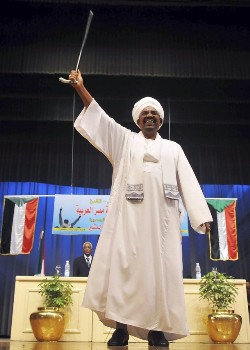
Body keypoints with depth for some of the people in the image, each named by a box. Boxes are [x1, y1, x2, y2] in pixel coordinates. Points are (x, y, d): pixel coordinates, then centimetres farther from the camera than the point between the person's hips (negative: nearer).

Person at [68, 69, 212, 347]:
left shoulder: (173, 148, 21)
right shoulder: (125, 140, 19)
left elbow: (188, 181, 11)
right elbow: (100, 118, 8)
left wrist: (201, 215, -1)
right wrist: (80, 87, -3)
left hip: (161, 216, 1)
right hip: (129, 215, -1)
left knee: (160, 268, -4)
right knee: (123, 265, -9)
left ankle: (157, 328, 0)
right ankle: (121, 327, -5)